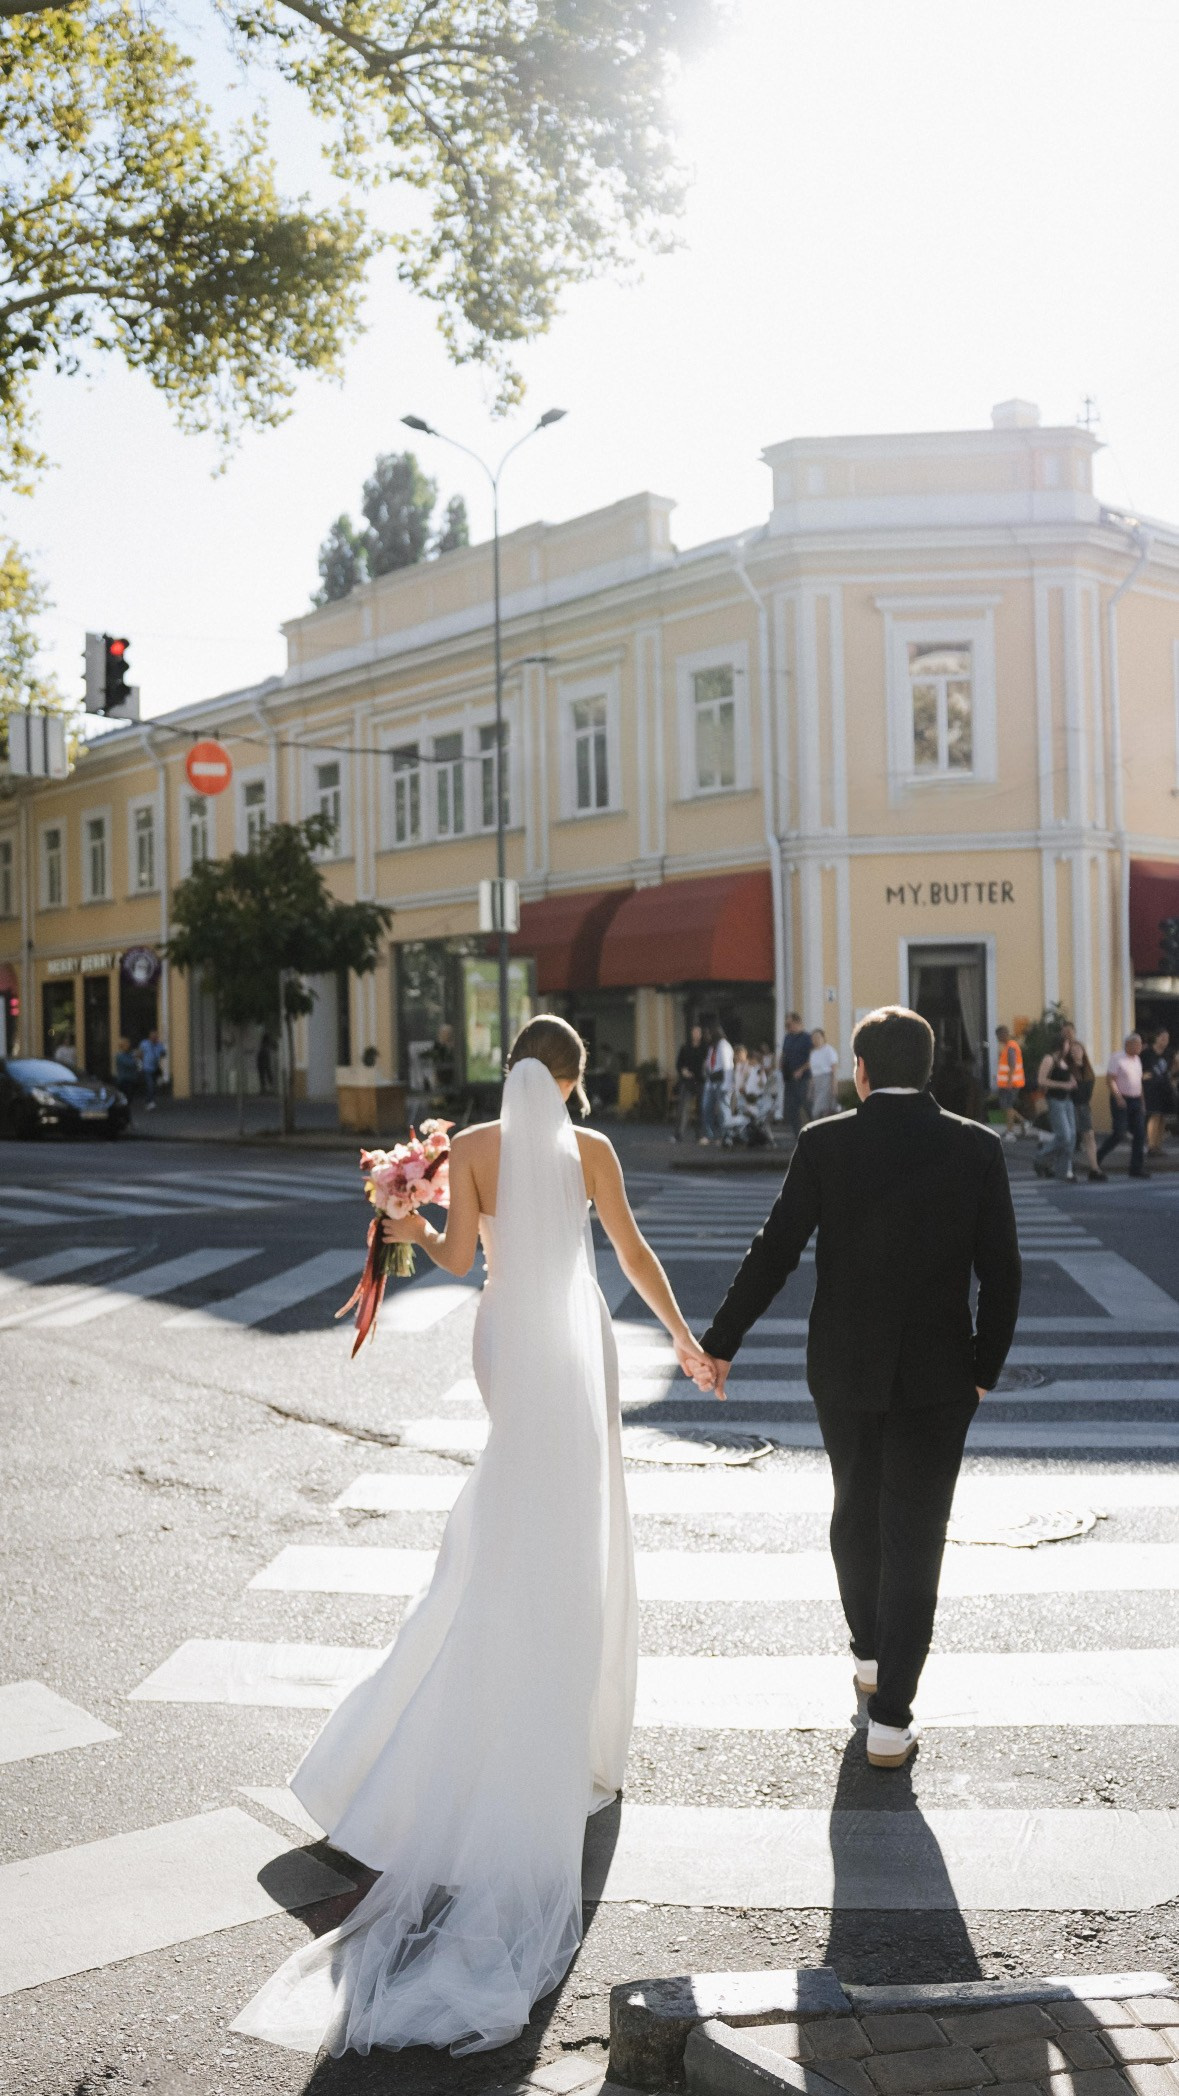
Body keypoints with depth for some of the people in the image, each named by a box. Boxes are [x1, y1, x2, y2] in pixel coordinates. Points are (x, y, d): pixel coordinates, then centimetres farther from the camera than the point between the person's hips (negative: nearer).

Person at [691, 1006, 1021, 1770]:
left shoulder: (824, 1143, -9)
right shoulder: (978, 1148, -6)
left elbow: (774, 1254, -8)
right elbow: (1002, 1272, -5)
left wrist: (720, 1343, 2)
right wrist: (986, 1367, 8)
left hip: (844, 1369, 1)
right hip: (938, 1375, -1)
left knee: (856, 1512, 22)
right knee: (915, 1534, 5)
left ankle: (870, 1654, 41)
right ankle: (891, 1717, 5)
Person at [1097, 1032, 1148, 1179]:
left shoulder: (1137, 1059, 14)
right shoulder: (1117, 1058, -10)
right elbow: (1110, 1079, -15)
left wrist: (1141, 1101, 18)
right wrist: (1118, 1096, -26)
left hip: (1136, 1101, 7)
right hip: (1121, 1101, -7)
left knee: (1140, 1134, 1)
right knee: (1119, 1134, -11)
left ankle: (1136, 1168, 6)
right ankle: (1097, 1158, 9)